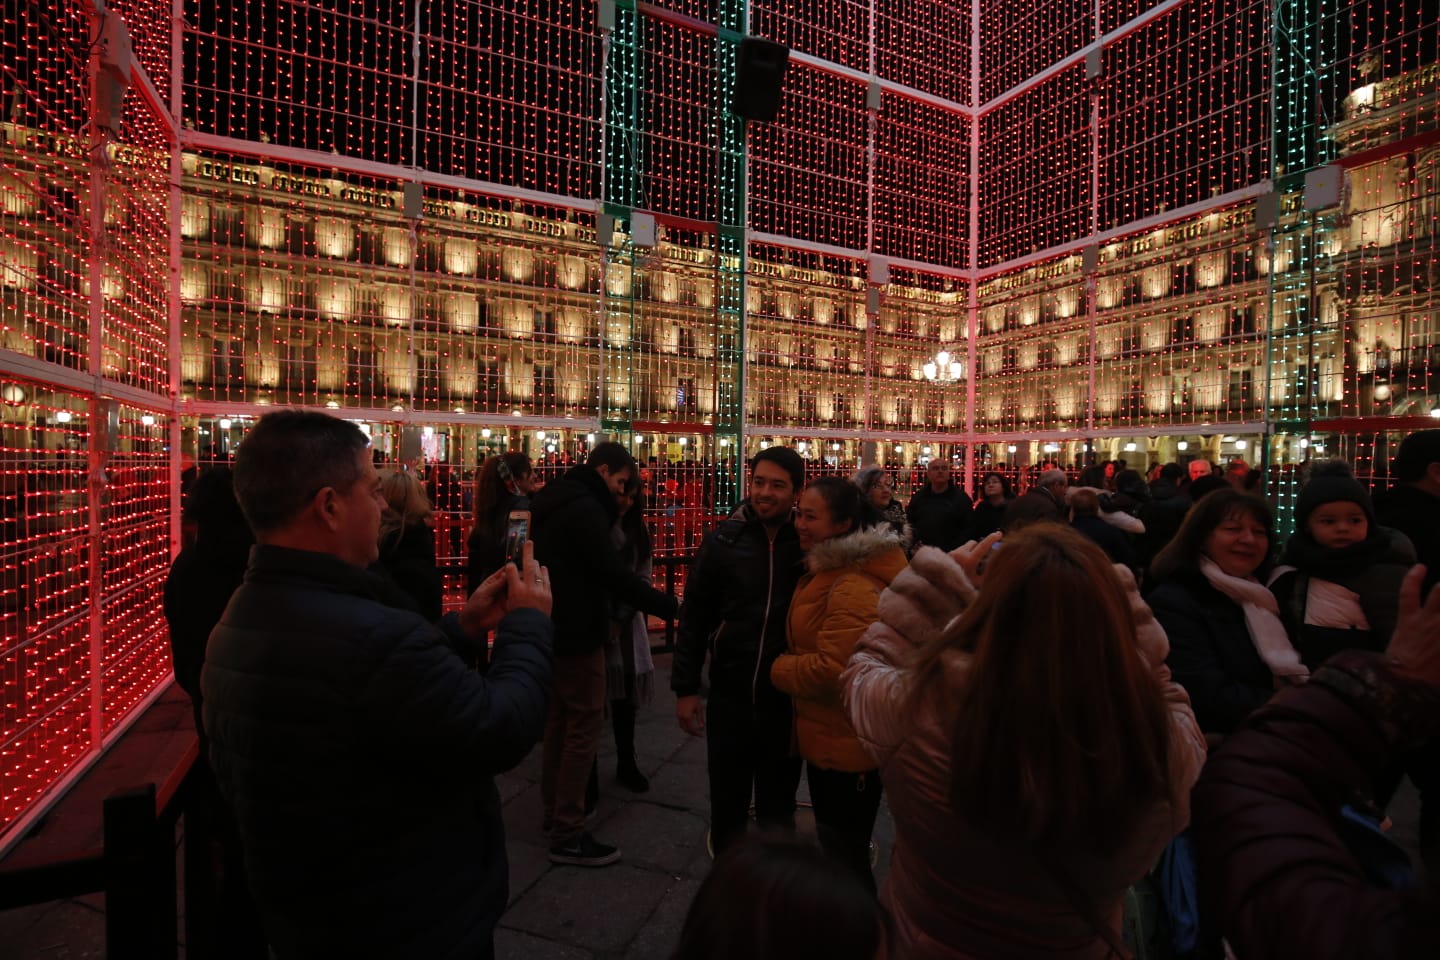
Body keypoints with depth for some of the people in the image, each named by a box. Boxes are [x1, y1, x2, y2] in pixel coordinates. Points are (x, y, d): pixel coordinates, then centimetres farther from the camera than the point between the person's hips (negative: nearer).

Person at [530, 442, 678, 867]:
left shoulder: (557, 502, 12)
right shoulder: (584, 508, -20)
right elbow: (613, 572, -25)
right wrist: (666, 603, -16)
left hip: (555, 629, 10)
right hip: (577, 634, -10)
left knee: (560, 720, 19)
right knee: (585, 725, -1)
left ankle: (554, 811, 32)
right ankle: (567, 835, 8)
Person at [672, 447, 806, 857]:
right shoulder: (723, 540, -6)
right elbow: (694, 617, -1)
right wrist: (685, 688, -1)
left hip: (787, 700, 0)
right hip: (729, 696, 1)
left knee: (778, 811, 20)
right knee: (726, 807, 19)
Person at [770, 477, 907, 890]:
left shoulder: (853, 588, -28)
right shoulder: (827, 569, 6)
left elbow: (833, 671, -32)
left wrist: (779, 667, -17)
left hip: (845, 749, -10)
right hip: (827, 740, 10)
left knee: (845, 858, 11)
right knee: (834, 845, 28)